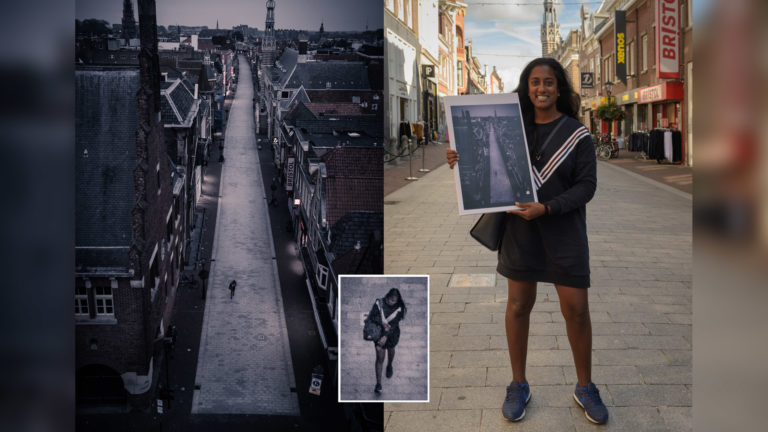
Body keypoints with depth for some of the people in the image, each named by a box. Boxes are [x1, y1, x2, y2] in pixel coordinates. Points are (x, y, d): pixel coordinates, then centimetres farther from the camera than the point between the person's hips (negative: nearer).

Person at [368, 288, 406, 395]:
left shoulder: (399, 308, -15)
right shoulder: (379, 303, -15)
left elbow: (394, 324, -20)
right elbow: (372, 316, -17)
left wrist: (386, 336, -28)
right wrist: (383, 323, -30)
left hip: (392, 334, 1)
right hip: (379, 332, -1)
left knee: (390, 350, 27)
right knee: (380, 357, -3)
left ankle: (389, 366, 61)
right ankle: (378, 384, 1)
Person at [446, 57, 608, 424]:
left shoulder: (576, 134, -4)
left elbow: (586, 186, -6)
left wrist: (546, 208, -19)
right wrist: (459, 161, -7)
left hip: (564, 231, -2)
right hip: (520, 228, 2)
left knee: (576, 309, 1)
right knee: (518, 305, 8)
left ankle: (585, 388, 22)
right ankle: (518, 386, 25)